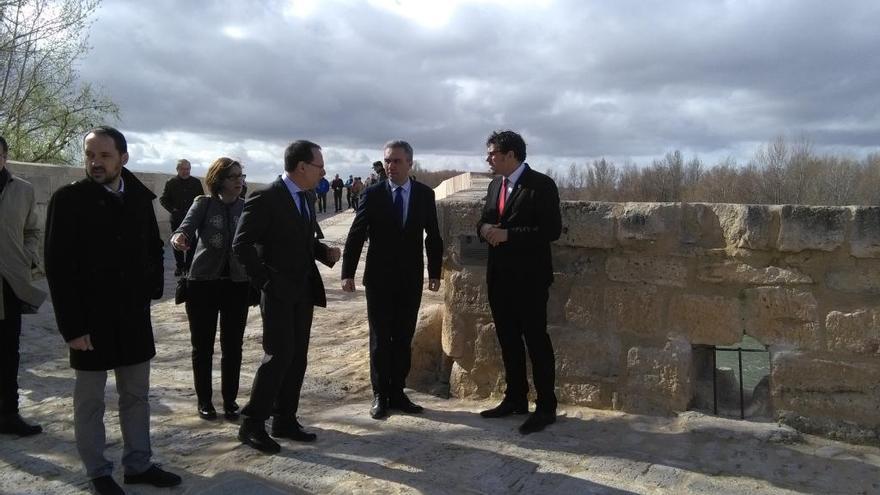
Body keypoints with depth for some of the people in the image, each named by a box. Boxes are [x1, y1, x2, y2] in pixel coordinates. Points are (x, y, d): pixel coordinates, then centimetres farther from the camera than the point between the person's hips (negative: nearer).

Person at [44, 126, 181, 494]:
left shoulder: (140, 198, 3)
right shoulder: (68, 199, -10)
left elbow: (153, 249, 12)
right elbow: (58, 267, -12)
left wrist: (152, 290, 0)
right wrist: (72, 325, -15)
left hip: (133, 315, 4)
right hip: (90, 317, -4)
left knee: (136, 395, 13)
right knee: (89, 400, 9)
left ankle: (138, 464, 28)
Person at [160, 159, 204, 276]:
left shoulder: (196, 182, 5)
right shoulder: (171, 183, 3)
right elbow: (163, 199, 6)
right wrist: (172, 210, -7)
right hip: (177, 218, 0)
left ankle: (189, 266, 8)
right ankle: (179, 266, 14)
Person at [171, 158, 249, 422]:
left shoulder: (247, 207, 2)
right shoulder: (203, 204, -3)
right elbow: (185, 229, -16)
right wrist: (178, 238, -39)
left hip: (237, 283, 1)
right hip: (203, 282, -1)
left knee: (233, 346, 7)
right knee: (202, 345, 8)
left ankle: (230, 400, 21)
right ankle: (204, 401, 23)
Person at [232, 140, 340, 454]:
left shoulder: (307, 198, 11)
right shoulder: (265, 199, -14)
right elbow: (241, 245, -16)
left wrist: (324, 251, 2)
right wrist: (265, 281, -16)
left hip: (303, 291, 8)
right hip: (278, 292, -8)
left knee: (297, 358, 10)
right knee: (279, 355, -9)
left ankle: (285, 420, 21)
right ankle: (252, 425, 4)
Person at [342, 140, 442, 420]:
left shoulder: (425, 194, 2)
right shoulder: (373, 194, -3)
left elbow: (433, 236, 6)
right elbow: (356, 235, -4)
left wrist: (434, 272, 2)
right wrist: (348, 273, -10)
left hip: (411, 280, 2)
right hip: (379, 279, -1)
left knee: (403, 339, 7)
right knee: (380, 339, 5)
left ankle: (397, 393, 18)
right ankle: (380, 395, 15)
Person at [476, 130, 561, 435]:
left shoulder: (541, 185, -11)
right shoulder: (495, 185, 13)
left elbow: (551, 230, -17)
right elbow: (484, 222, 18)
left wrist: (508, 234, -21)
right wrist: (485, 229, -6)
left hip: (529, 277, -7)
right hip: (499, 276, 8)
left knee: (536, 340, -1)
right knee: (508, 340, 14)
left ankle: (546, 407, 9)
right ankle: (515, 399, 26)